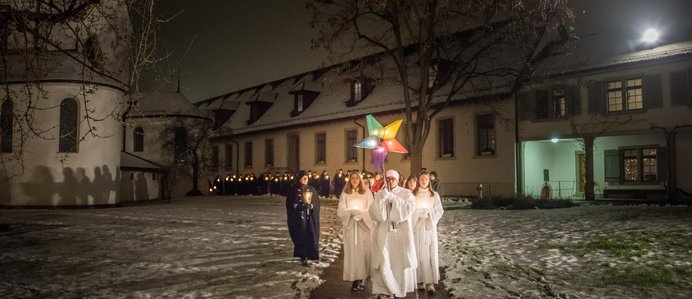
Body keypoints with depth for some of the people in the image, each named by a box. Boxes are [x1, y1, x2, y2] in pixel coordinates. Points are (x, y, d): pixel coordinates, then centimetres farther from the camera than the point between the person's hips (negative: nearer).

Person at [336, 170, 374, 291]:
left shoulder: (367, 192, 4)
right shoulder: (345, 193, 6)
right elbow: (340, 211, 0)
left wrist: (361, 214, -17)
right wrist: (352, 212, -16)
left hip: (364, 226, 0)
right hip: (350, 226, 0)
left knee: (363, 252, -1)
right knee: (352, 252, -5)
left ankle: (361, 278, 6)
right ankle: (354, 279, -4)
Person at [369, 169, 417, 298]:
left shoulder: (407, 194, 3)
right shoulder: (380, 194, 7)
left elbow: (408, 210, -13)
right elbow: (374, 213, -5)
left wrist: (393, 198, -15)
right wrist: (382, 197, -15)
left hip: (402, 233, -1)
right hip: (383, 234, 1)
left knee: (400, 262, 4)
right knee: (383, 263, -6)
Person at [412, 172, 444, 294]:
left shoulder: (434, 195, 5)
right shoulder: (413, 194, 4)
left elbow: (439, 210, 1)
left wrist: (428, 213, -12)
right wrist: (419, 213, -12)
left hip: (429, 227, 0)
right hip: (417, 226, 0)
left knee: (430, 253, -3)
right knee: (419, 253, -1)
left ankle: (430, 281, -2)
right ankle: (420, 280, 5)